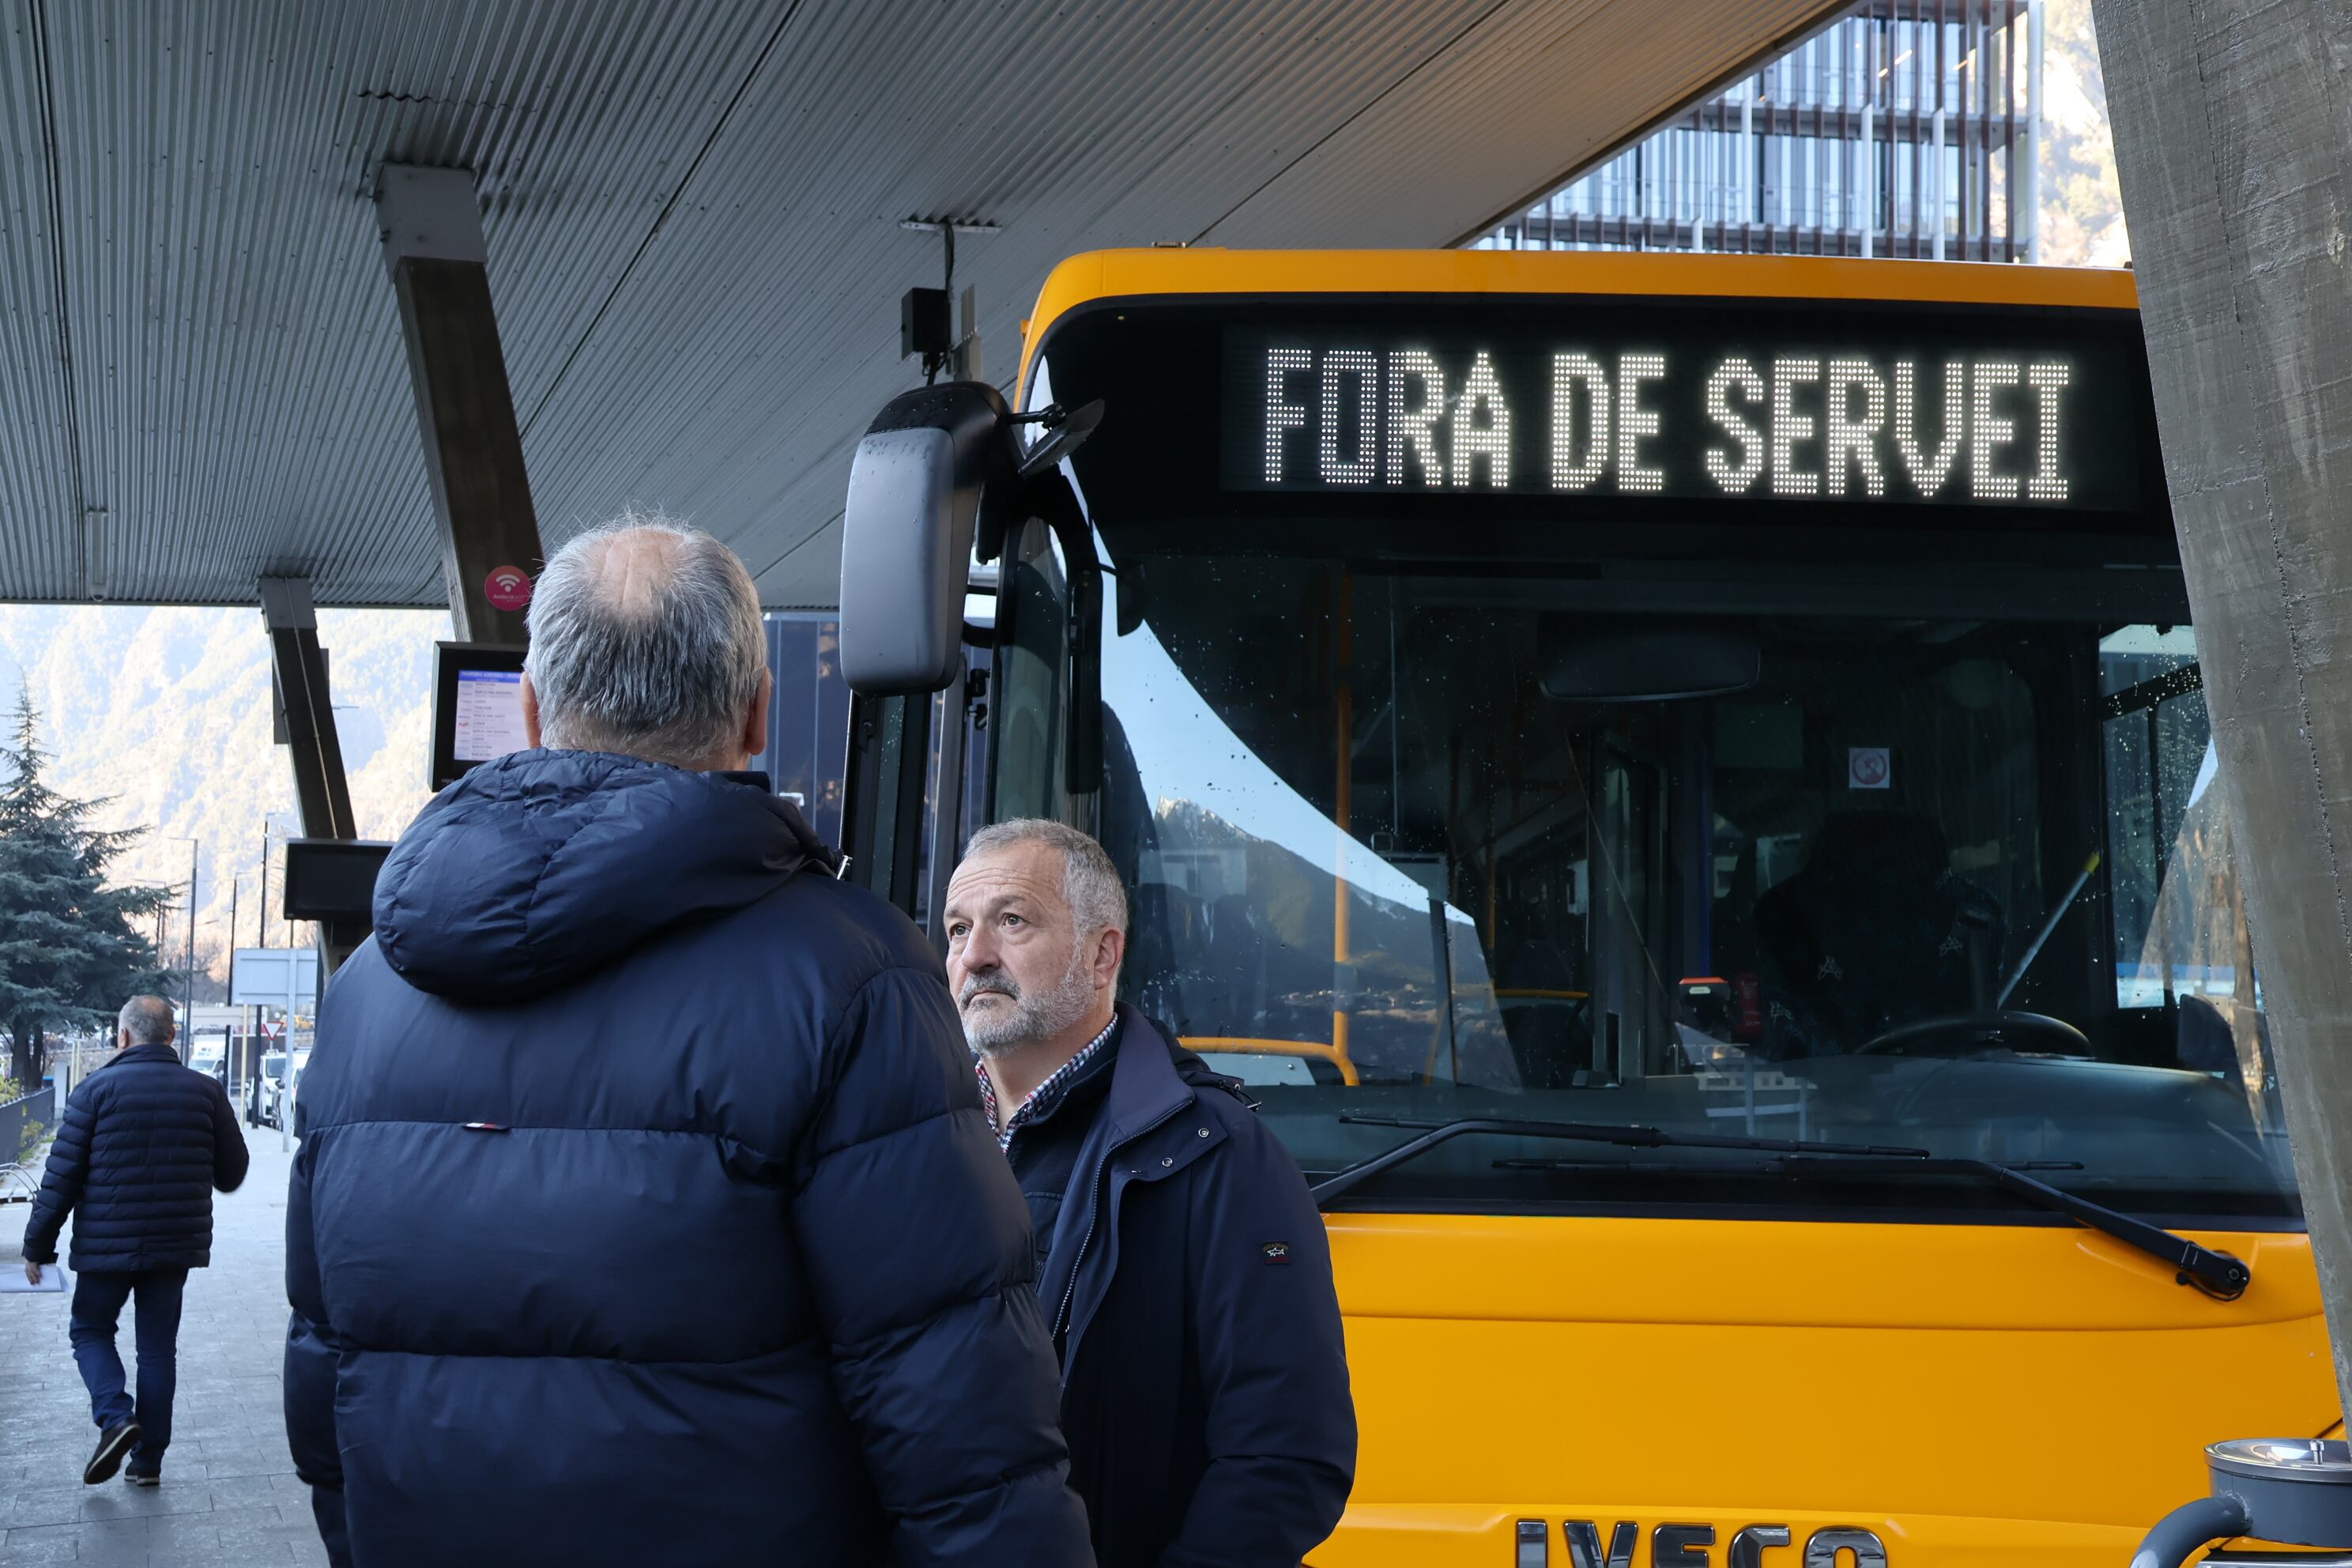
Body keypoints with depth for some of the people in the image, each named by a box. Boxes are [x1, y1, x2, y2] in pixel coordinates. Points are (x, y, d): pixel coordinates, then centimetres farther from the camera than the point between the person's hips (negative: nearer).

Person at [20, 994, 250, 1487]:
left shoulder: (98, 1088, -8)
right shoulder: (205, 1091, 0)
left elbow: (62, 1174, -8)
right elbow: (233, 1172, 5)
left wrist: (38, 1244, 0)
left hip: (107, 1243, -3)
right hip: (176, 1244, 3)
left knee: (90, 1330, 15)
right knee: (158, 1344, 11)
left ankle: (115, 1418, -8)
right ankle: (147, 1461, 11)